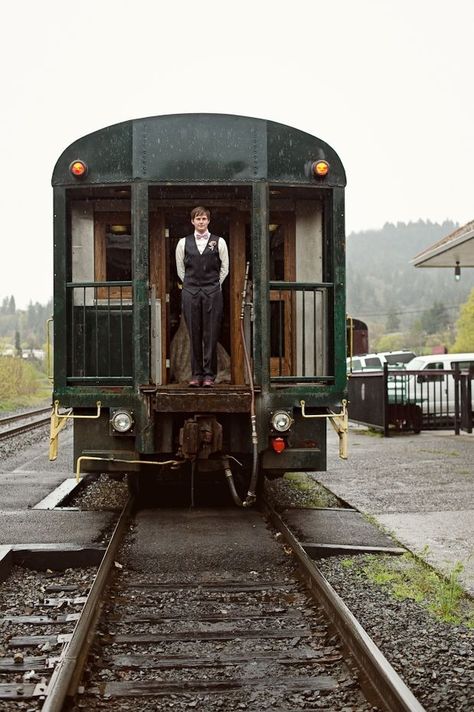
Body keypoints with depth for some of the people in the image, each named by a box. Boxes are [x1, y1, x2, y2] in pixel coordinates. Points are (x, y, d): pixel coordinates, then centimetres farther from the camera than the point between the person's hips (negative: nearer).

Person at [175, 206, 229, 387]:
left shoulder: (219, 242, 5)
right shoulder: (183, 243, 8)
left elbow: (225, 268, 10)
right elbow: (180, 269, 13)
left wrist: (214, 285, 8)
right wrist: (191, 285, 9)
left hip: (213, 292, -1)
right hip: (190, 292, 1)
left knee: (211, 335, -2)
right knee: (194, 335, 2)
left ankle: (209, 374, 3)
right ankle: (196, 374, 7)